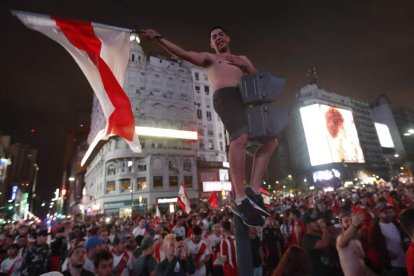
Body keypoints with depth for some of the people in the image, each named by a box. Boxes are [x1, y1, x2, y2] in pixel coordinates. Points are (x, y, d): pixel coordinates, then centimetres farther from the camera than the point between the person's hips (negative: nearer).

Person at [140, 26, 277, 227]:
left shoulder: (242, 58, 37)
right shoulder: (209, 58, 25)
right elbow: (183, 53, 11)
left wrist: (245, 65, 11)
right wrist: (159, 39, 1)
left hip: (247, 97, 6)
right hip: (225, 96, -6)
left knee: (270, 141, -6)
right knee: (240, 138, -31)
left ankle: (254, 191, -4)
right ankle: (240, 200, -27)